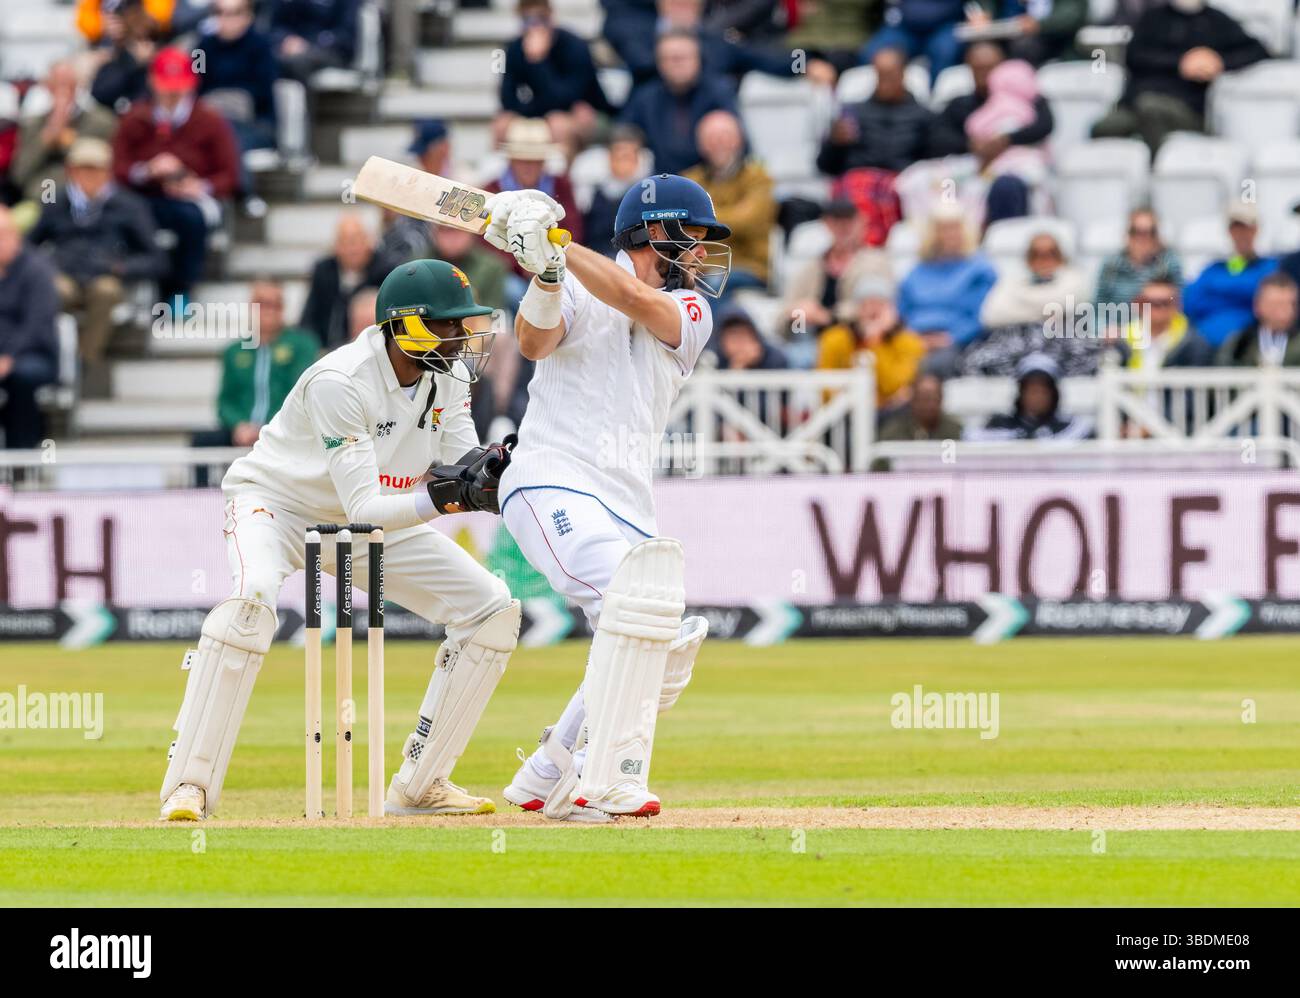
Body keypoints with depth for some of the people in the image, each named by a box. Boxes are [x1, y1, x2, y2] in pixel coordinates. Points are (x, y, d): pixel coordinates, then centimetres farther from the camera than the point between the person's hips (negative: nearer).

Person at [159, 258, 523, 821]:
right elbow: (364, 509, -35)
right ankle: (189, 786, -31)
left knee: (492, 609, -5)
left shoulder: (448, 374, -11)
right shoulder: (340, 382, -33)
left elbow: (460, 472, -10)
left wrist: (484, 469, -32)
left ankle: (419, 785, 2)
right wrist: (442, 497, -47)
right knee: (250, 604, -38)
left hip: (375, 520, 7)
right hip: (276, 502, -7)